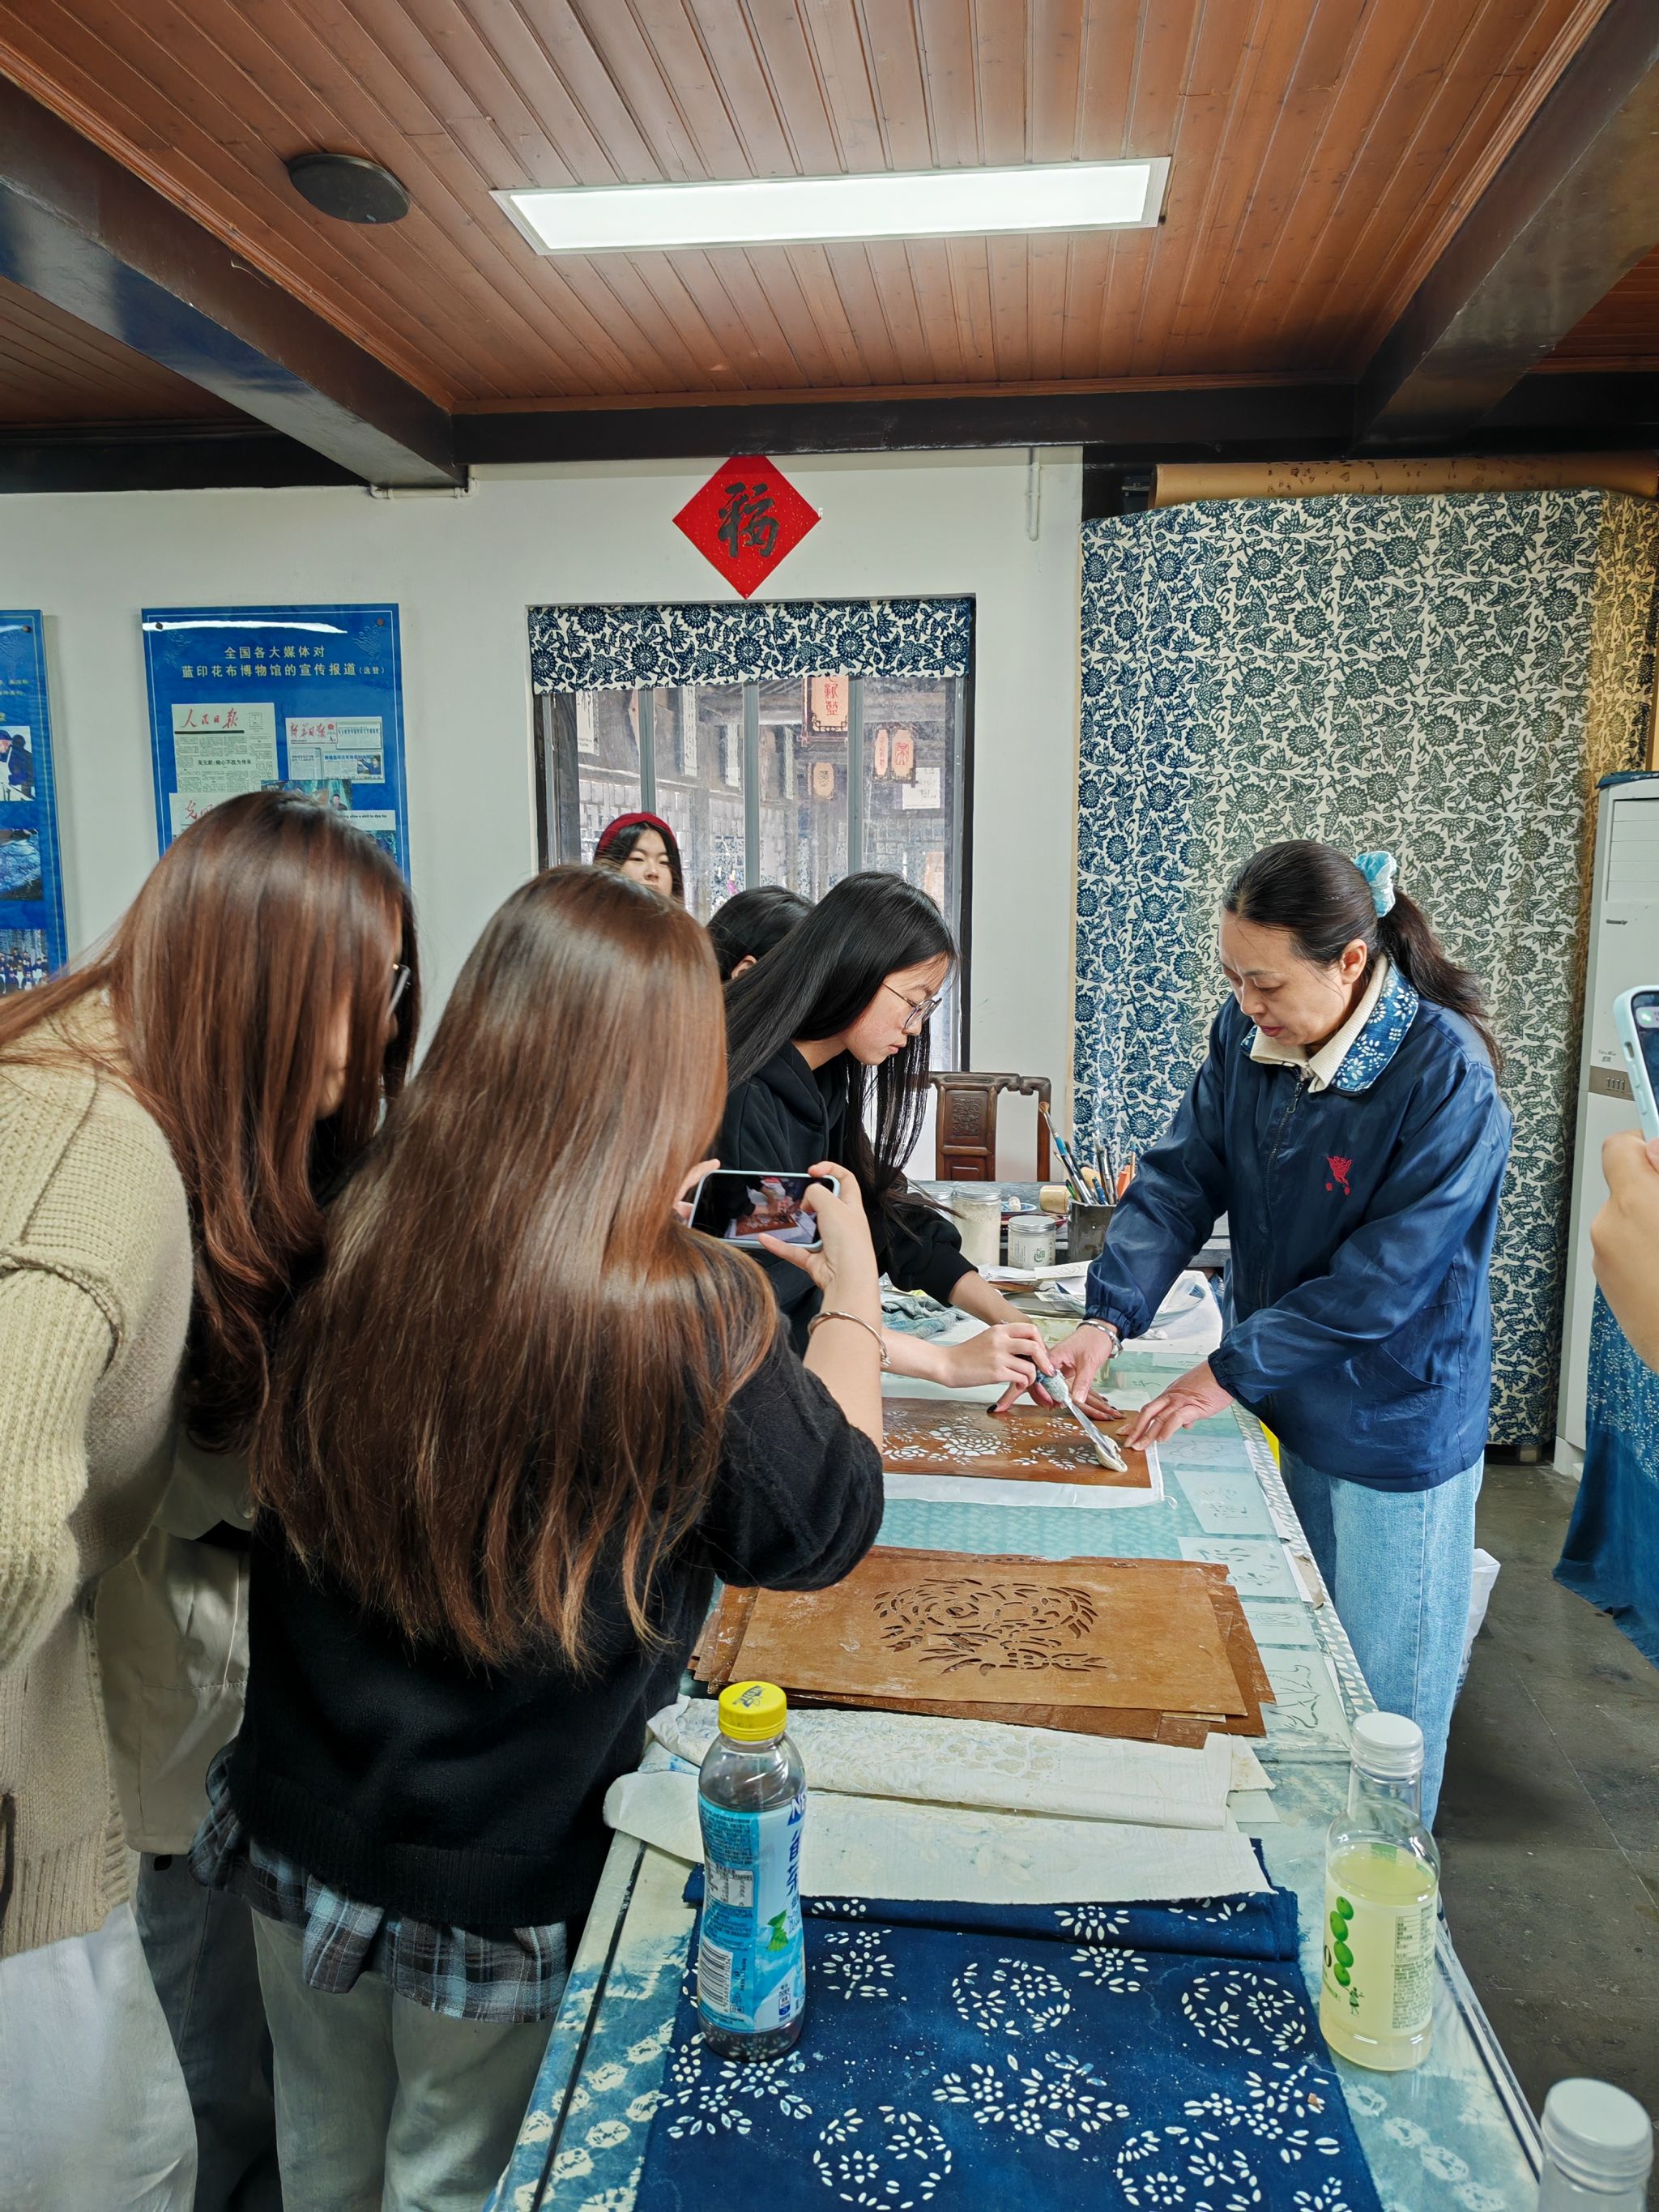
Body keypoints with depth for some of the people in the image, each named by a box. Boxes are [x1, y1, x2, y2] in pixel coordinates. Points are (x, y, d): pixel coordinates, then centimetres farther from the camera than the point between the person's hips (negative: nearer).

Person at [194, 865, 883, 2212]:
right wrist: (853, 1293, -1)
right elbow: (829, 1527, -12)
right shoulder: (686, 1318, -30)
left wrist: (630, 1228, 4)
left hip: (297, 1830, 4)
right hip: (510, 1880, -4)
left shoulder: (357, 1245, -18)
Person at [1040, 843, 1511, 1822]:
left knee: (1381, 1691, 12)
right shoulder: (1247, 1034, -5)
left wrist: (1232, 1372, -21)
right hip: (1277, 1409, 6)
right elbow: (1180, 1178, -5)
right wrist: (1107, 1318, -18)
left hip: (1392, 1432, -6)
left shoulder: (1447, 1078, -24)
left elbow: (1384, 1275, -24)